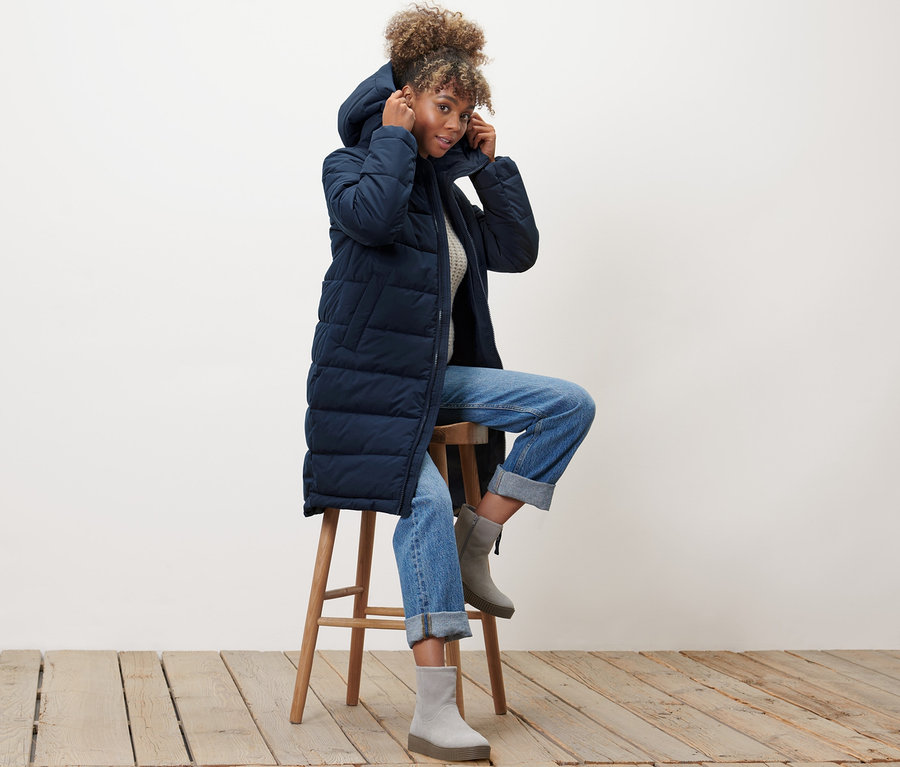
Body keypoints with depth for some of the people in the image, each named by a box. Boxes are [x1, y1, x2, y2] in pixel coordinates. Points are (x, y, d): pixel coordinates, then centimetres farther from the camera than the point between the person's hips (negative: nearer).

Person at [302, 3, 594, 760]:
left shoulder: (445, 191, 17)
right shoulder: (352, 165, -2)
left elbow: (519, 249, 14)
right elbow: (372, 215, -26)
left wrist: (492, 162, 9)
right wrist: (395, 136, -12)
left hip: (436, 379, 7)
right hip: (366, 381, -7)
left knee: (571, 405, -9)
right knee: (428, 501, -30)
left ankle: (475, 543, -2)